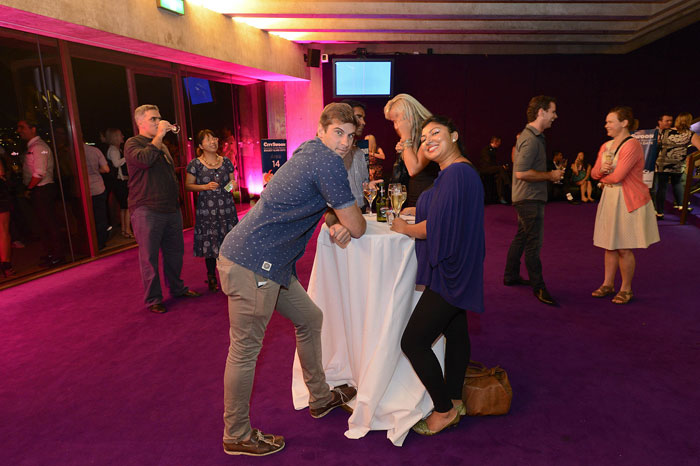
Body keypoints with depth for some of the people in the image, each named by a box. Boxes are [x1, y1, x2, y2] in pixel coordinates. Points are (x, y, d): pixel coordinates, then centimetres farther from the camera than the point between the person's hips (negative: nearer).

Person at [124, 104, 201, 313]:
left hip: (171, 209, 7)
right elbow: (144, 159, -26)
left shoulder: (162, 146, 20)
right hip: (147, 211, -7)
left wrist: (175, 198, 21)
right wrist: (159, 135, -18)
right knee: (149, 257, 1)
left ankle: (177, 288, 31)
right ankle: (153, 300, 12)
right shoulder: (132, 143, -4)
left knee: (175, 251, 15)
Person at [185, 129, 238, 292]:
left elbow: (232, 181, 17)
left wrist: (233, 185, -6)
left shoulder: (226, 161, 9)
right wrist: (205, 187, -13)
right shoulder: (195, 164, 0)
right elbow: (188, 185, 2)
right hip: (206, 210, -2)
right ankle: (212, 278, 16)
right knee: (210, 243, 0)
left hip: (227, 208, 3)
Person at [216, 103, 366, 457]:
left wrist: (338, 224, 5)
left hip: (270, 264, 10)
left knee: (310, 319, 20)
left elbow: (315, 204, 26)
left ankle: (320, 397, 38)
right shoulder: (328, 162, -16)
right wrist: (352, 221, 12)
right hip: (251, 264, -10)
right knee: (245, 351, 4)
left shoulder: (310, 152, 14)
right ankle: (237, 436, 23)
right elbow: (357, 228, -13)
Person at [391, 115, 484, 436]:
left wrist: (405, 228, -6)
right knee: (455, 332, 19)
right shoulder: (459, 170, 12)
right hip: (456, 272, 11)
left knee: (413, 342, -6)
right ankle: (454, 400, 35)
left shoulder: (456, 173, -20)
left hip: (448, 274, -11)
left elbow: (436, 227, -23)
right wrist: (414, 212, 11)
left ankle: (445, 410, 11)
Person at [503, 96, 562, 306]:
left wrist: (549, 174, 16)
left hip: (528, 198, 11)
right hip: (530, 198, -11)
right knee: (533, 242, -5)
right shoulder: (531, 139, -19)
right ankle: (538, 287, 3)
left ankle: (511, 276, 28)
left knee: (521, 237, 17)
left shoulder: (531, 136, 14)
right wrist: (550, 175, -16)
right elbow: (522, 172, -27)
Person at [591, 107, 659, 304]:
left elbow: (618, 176, -21)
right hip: (609, 198, 7)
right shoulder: (606, 146, 12)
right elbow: (594, 172, 11)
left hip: (629, 201, -7)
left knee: (624, 249, -1)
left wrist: (603, 177, -1)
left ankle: (626, 289, 13)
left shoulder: (632, 145, -14)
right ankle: (608, 284, 22)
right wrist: (602, 170, -12)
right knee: (609, 246, 11)